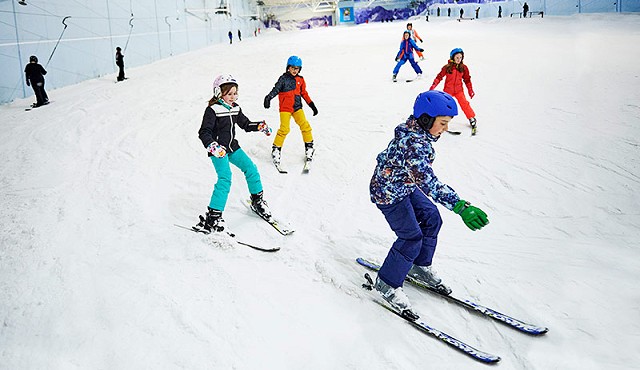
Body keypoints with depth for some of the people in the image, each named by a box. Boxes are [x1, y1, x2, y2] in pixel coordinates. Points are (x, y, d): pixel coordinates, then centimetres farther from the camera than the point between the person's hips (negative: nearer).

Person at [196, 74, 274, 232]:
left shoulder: (235, 108, 7)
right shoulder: (213, 110, -15)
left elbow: (245, 124, 21)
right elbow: (204, 132, -20)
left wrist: (260, 126, 5)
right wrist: (213, 146, -37)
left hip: (233, 147, 7)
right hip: (218, 151, -7)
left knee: (251, 169, 6)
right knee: (225, 178, -20)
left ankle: (257, 201, 28)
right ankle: (213, 217, -17)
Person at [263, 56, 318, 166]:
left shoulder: (300, 80, 11)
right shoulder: (283, 79, -2)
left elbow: (304, 93, 19)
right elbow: (276, 89, -10)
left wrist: (312, 105, 18)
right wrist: (268, 97, -29)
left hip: (297, 107, 4)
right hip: (285, 108, -4)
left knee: (305, 126, -6)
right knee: (284, 129, -14)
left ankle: (309, 147, 9)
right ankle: (276, 149, 1)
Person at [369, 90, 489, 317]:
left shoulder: (415, 131, -5)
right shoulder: (414, 143, -36)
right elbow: (428, 181, -48)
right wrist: (460, 206, -56)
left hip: (405, 186, 10)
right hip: (388, 193, -10)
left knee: (431, 218, 15)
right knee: (412, 238, -7)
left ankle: (420, 267, 32)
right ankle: (387, 284, 11)